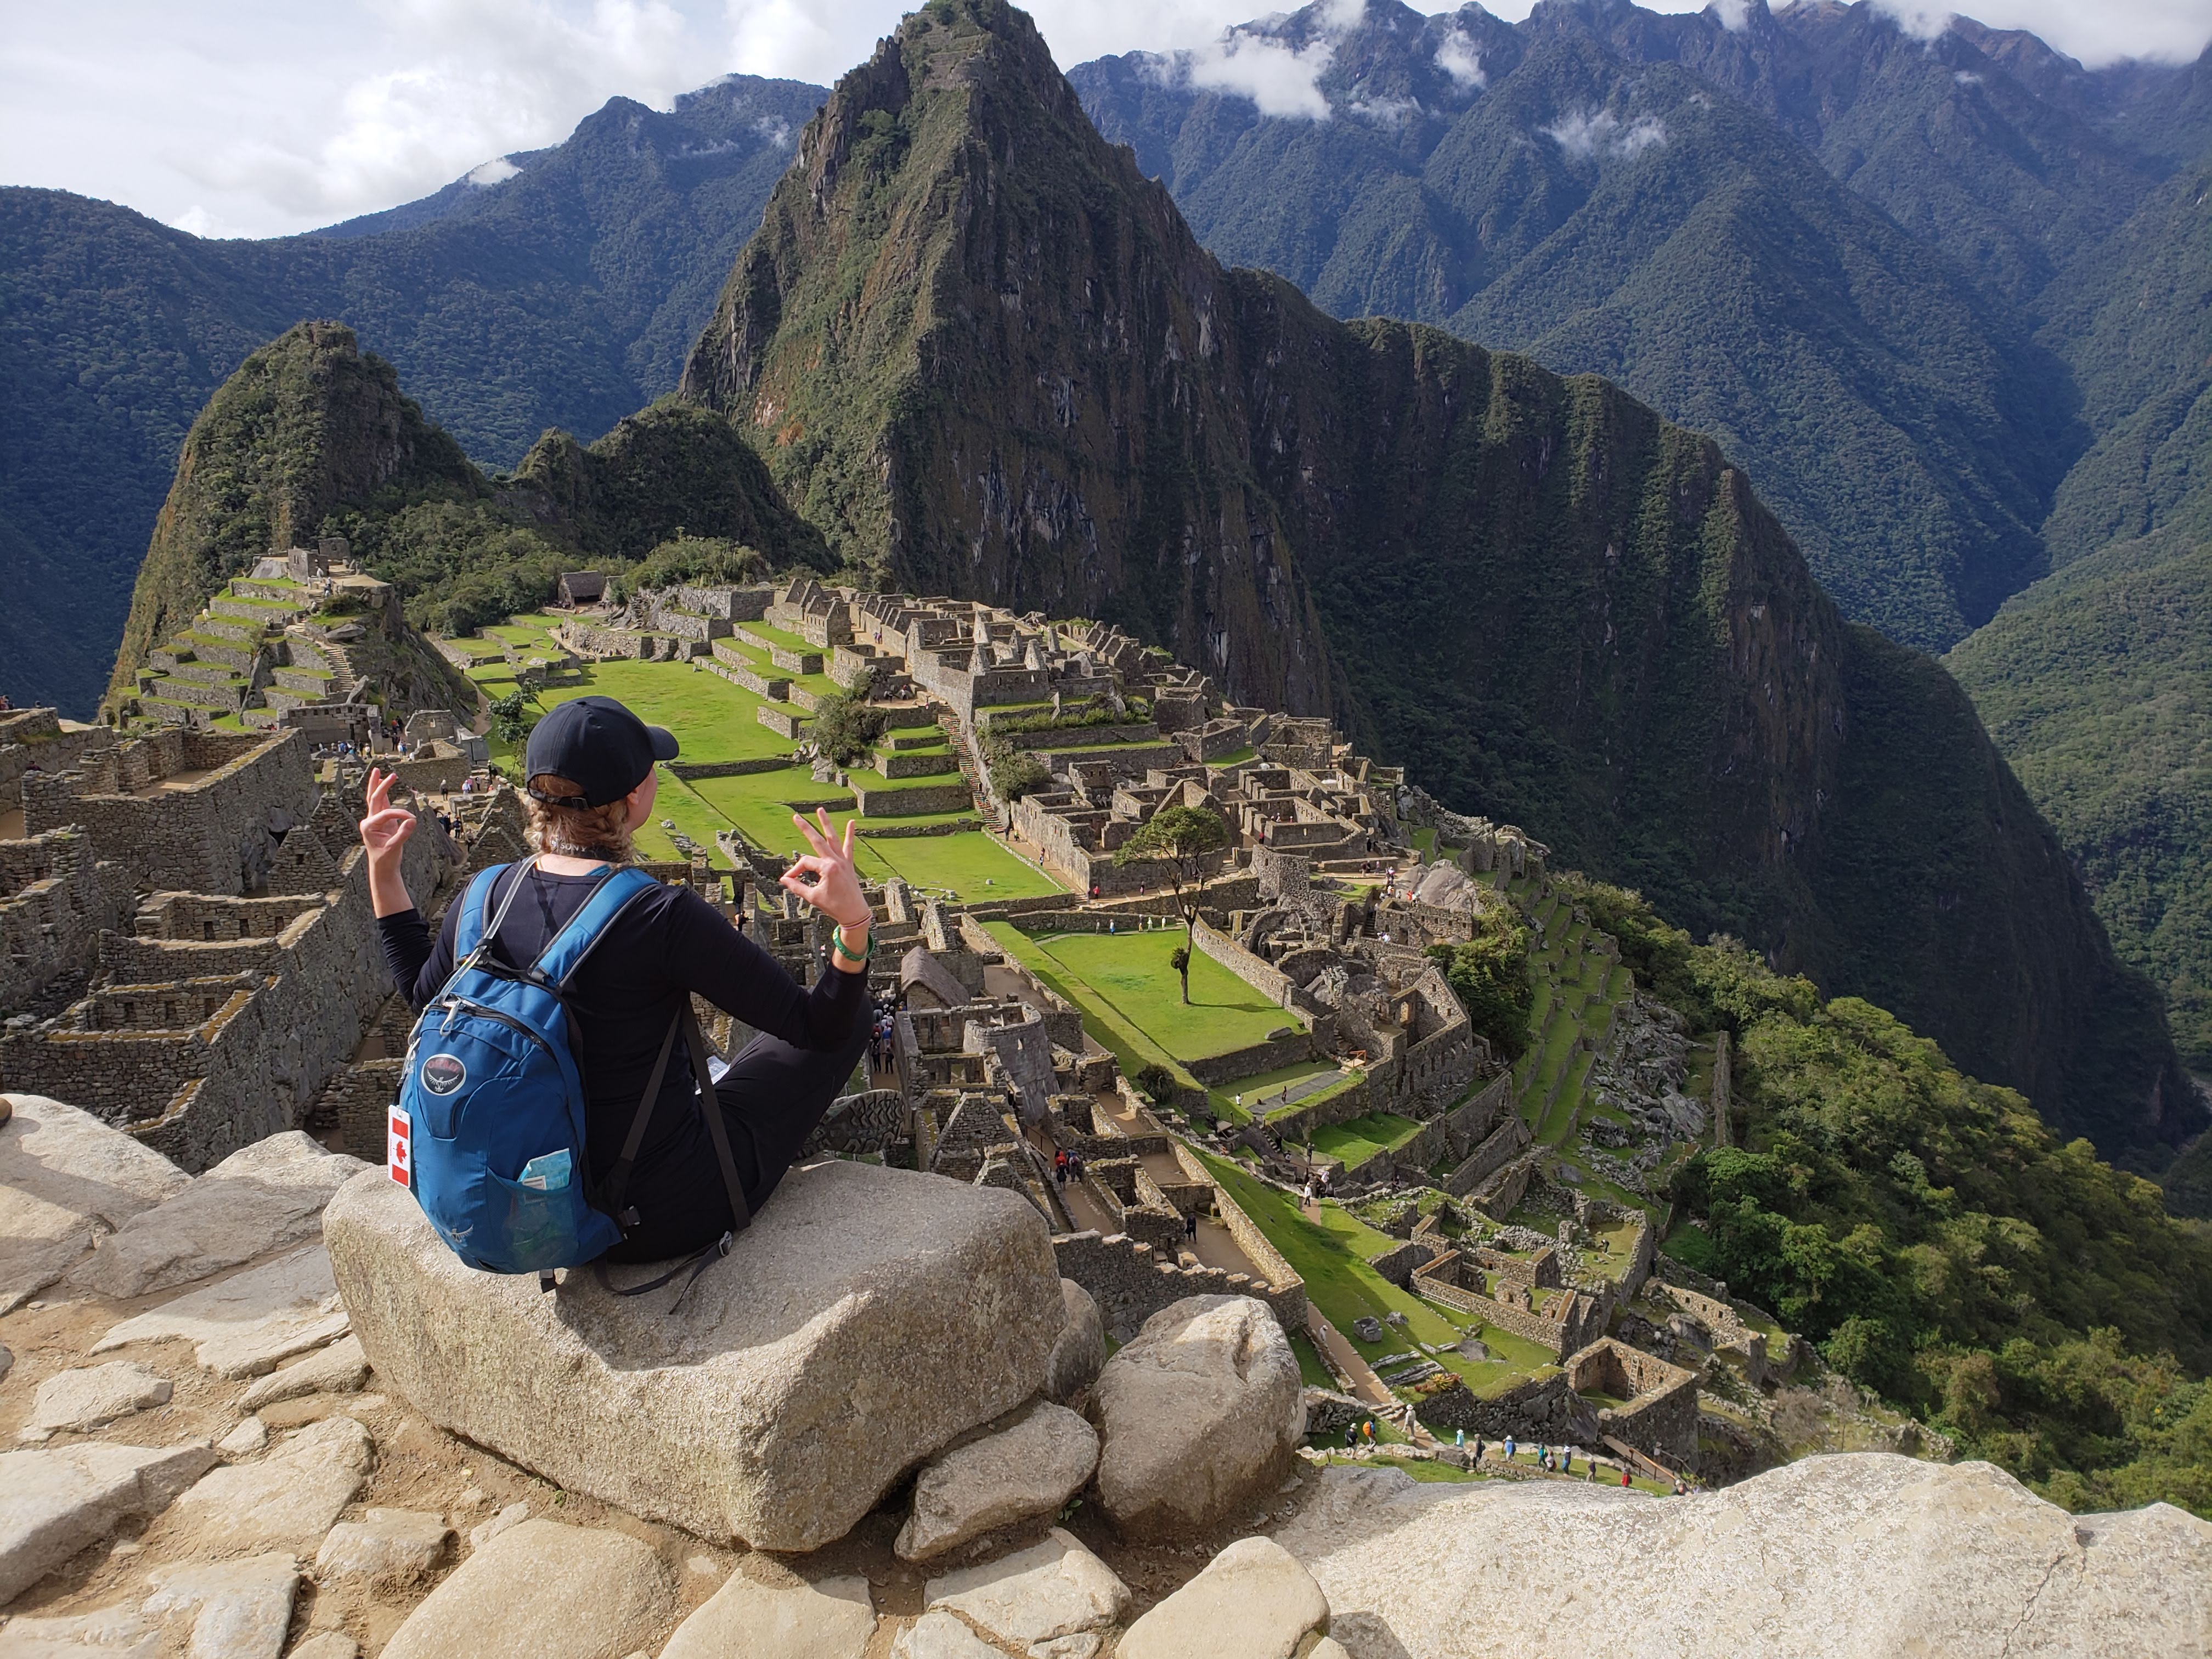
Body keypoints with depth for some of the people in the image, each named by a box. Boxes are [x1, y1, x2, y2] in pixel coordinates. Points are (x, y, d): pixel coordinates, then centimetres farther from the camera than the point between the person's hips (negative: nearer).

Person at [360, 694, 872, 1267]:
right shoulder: (663, 918, -27)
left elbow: (423, 994, 14)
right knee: (849, 1017, 13)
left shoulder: (485, 899, -10)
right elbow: (819, 1027, -21)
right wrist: (854, 923, -32)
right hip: (666, 1218, -6)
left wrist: (383, 873, 16)